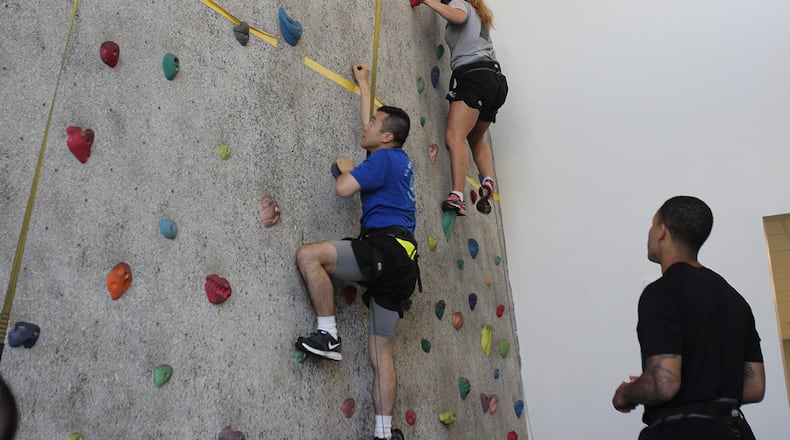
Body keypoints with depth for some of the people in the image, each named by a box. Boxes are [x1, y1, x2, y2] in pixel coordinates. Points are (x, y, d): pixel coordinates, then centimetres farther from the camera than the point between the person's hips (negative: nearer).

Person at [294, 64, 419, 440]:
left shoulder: (384, 158, -2)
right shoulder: (399, 160, 23)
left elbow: (344, 188, -14)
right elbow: (371, 122, 39)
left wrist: (345, 168, 8)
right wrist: (363, 84, 50)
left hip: (385, 248, -9)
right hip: (399, 262, 9)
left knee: (308, 255, -16)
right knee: (381, 352, 7)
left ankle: (329, 335, -13)